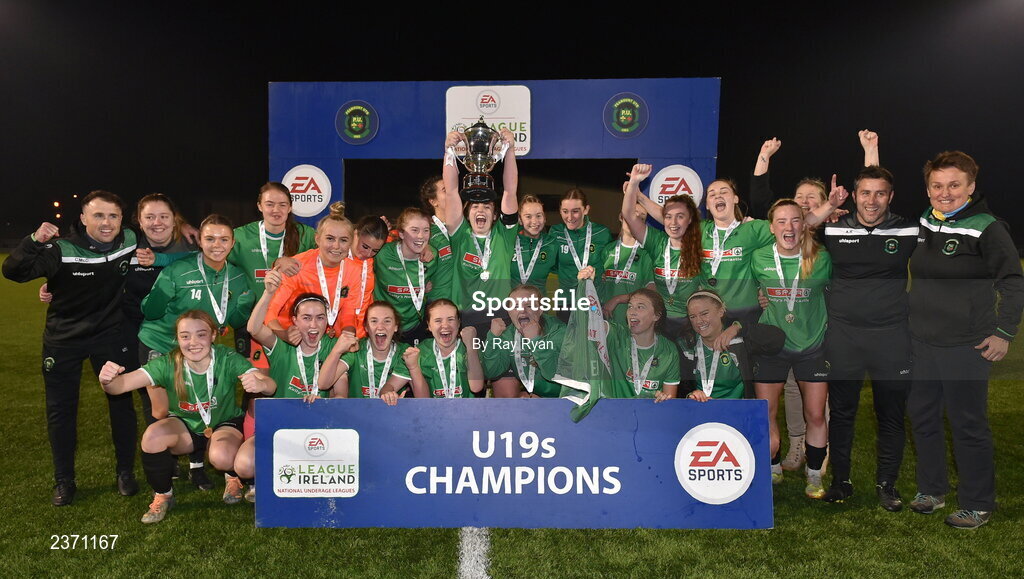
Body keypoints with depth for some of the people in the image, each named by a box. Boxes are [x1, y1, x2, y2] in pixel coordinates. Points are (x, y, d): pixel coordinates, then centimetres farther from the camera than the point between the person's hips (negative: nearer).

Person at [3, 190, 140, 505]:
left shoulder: (130, 241, -11)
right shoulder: (62, 249, -20)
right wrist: (34, 241, -41)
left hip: (109, 335, 2)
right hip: (63, 338, -1)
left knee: (121, 401, 4)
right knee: (61, 408, 7)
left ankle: (125, 472, 21)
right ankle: (64, 481, 23)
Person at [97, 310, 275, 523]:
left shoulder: (228, 359, -26)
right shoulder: (168, 365, -22)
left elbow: (271, 385, -37)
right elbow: (122, 383, -32)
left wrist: (260, 383, -62)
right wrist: (108, 381, -56)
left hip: (225, 423, -2)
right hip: (186, 425, 2)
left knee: (222, 457, -34)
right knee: (152, 436, -29)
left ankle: (232, 477, 8)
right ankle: (163, 495, 0)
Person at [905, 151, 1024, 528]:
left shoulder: (987, 228, -10)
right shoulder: (924, 224, 8)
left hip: (966, 346, -6)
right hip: (920, 342, 7)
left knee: (968, 425, 2)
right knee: (921, 416, 13)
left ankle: (978, 505, 17)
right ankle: (931, 490, 29)